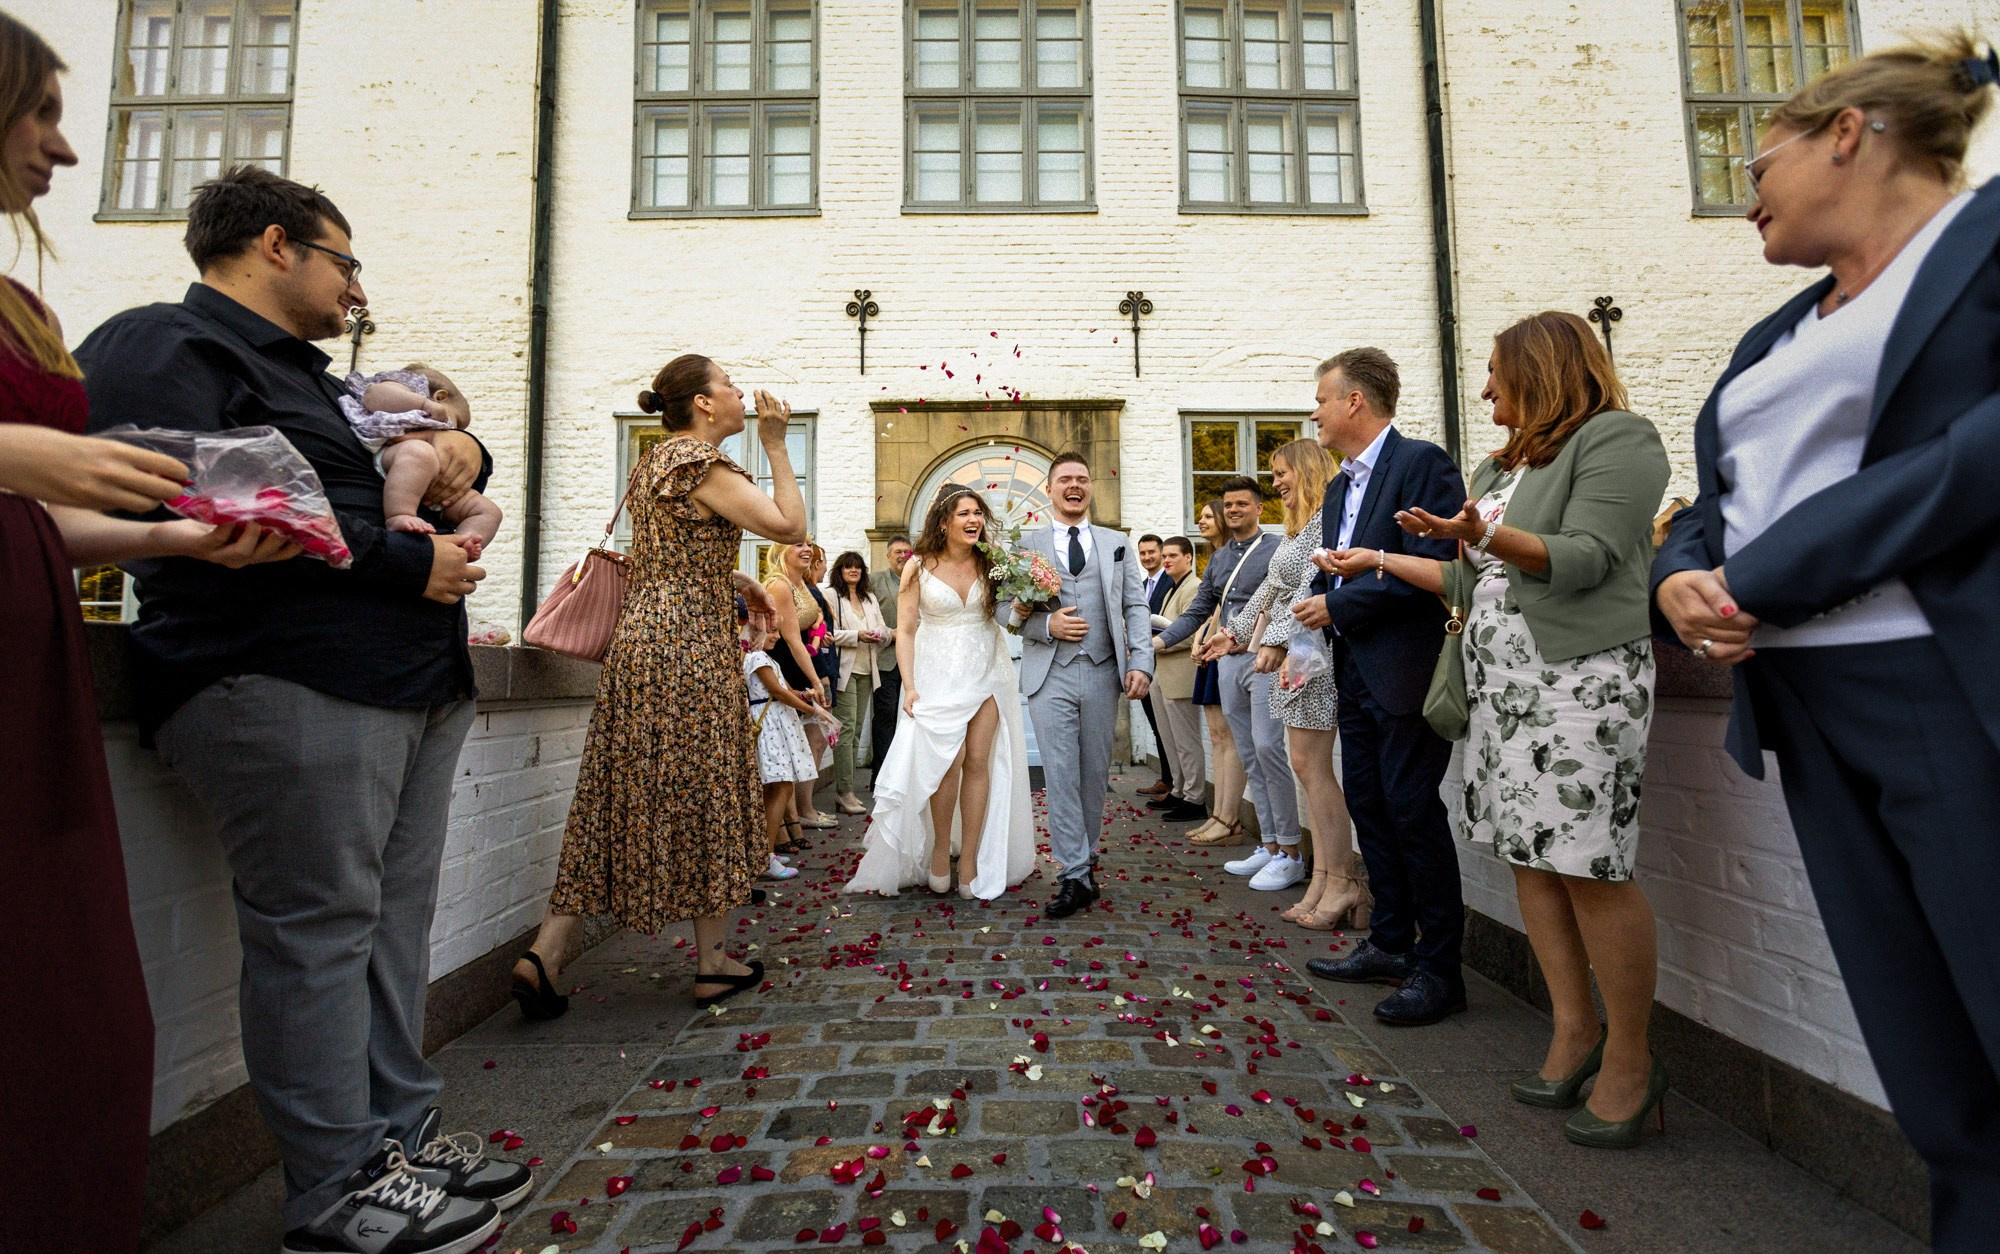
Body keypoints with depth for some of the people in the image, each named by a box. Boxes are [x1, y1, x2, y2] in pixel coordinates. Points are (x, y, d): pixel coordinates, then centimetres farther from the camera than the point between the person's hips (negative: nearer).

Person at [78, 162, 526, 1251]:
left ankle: (399, 1133, 20)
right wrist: (405, 563, -14)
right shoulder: (161, 347, 0)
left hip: (414, 685, 9)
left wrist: (461, 450, 11)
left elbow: (425, 445, 37)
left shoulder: (306, 374, 29)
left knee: (393, 917, 9)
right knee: (319, 926, -5)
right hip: (286, 685, -9)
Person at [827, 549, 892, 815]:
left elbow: (882, 629, 16)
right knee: (846, 728, -11)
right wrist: (857, 636, -17)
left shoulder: (870, 598, 20)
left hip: (866, 671, 7)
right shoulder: (832, 596, -1)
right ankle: (845, 792, -6)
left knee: (856, 731, 8)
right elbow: (829, 634, -10)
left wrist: (884, 634, -7)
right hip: (844, 670, -6)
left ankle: (845, 789, 14)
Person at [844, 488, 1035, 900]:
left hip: (985, 674, 3)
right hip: (938, 676, -2)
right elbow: (905, 631, -4)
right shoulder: (919, 567, -3)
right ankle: (939, 849, 14)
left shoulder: (988, 564, 4)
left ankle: (969, 859, 10)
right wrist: (909, 686, -11)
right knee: (948, 762, -9)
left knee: (979, 763, 0)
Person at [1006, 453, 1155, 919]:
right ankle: (1075, 877, 4)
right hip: (1049, 674, -1)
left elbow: (1136, 607, 8)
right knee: (1060, 775, -3)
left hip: (1102, 672, 2)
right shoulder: (1026, 544, 10)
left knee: (1095, 774, 9)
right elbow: (1007, 609, 5)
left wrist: (1141, 663, -4)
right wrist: (1045, 624, -13)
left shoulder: (1116, 543, 14)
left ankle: (1085, 861, 26)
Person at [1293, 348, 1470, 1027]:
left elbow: (1433, 563, -20)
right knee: (1368, 806, 13)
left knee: (1412, 809, -3)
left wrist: (1338, 607, -15)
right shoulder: (1340, 487, 18)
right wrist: (1308, 612, 0)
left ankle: (1439, 968, 12)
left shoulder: (1422, 462, -9)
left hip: (1408, 666, -9)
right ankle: (1391, 945, 27)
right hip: (1356, 671, 9)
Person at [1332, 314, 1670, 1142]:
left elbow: (1589, 558, -13)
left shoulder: (1615, 439, -1)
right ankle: (1575, 1028, 18)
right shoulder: (1500, 467, 23)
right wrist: (1380, 561, 24)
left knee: (1591, 868, -6)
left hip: (1581, 676, -8)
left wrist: (1486, 535, -26)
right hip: (1501, 681, 8)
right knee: (1529, 857, 7)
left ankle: (1630, 1057, 9)